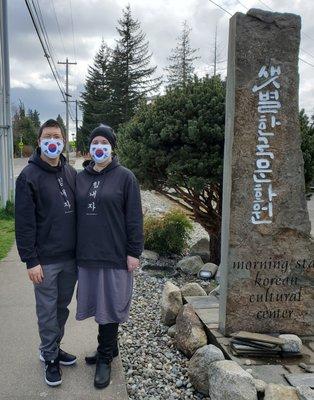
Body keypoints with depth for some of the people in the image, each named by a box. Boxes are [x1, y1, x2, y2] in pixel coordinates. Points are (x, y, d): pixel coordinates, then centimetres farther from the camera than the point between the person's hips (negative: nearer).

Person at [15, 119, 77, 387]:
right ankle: (50, 357, 26)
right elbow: (24, 223, -12)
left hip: (71, 257, 5)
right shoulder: (29, 176, -9)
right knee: (47, 310, 8)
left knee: (63, 307, 17)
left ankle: (54, 347, 37)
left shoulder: (71, 173, 6)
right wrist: (31, 260, -14)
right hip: (45, 260, -5)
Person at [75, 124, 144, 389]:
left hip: (114, 255, -4)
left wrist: (134, 252, -10)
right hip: (87, 254, 5)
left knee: (110, 306, 4)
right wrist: (75, 249, 12)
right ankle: (110, 348, 33)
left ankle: (105, 358, 20)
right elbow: (75, 213, 14)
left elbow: (134, 218, -6)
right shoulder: (81, 177, 10)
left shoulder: (125, 177, -3)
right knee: (98, 304, 14)